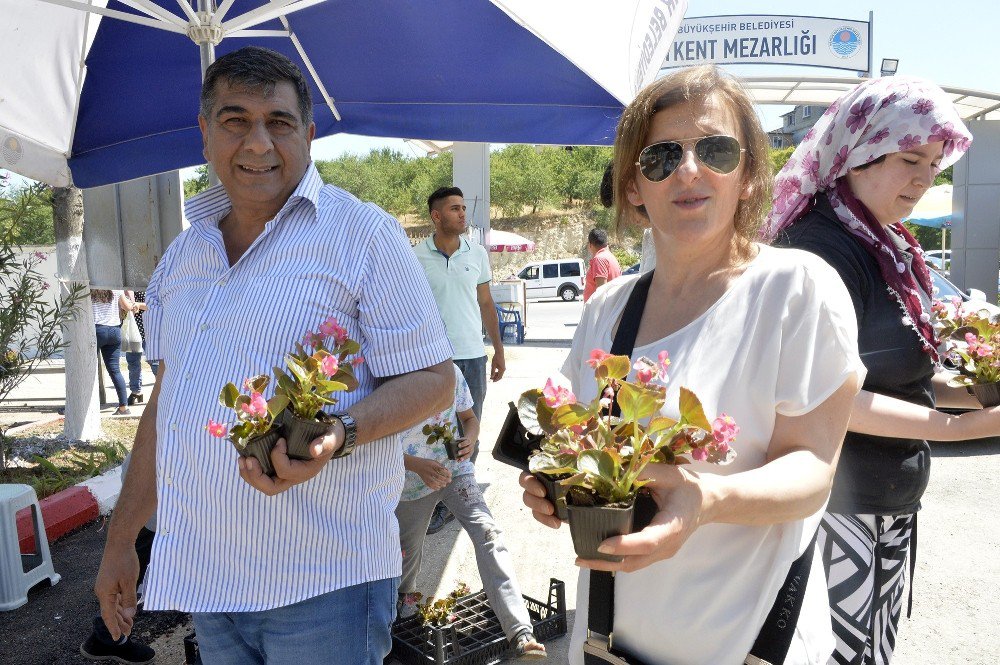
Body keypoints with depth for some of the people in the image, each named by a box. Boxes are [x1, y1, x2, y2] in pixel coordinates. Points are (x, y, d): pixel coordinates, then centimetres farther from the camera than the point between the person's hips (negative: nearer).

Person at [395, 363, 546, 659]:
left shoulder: (451, 372, -10)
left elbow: (469, 417, 3)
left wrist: (470, 439, -20)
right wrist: (418, 465, -32)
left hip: (456, 470, 1)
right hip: (411, 482, 0)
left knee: (488, 534, -18)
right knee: (408, 547, 19)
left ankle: (520, 633, -21)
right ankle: (405, 592, 58)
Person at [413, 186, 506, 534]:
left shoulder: (477, 253, 7)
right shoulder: (416, 257, -3)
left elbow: (486, 304, 12)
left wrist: (498, 349, 10)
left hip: (473, 356, 3)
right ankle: (439, 502, 12)